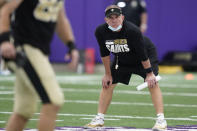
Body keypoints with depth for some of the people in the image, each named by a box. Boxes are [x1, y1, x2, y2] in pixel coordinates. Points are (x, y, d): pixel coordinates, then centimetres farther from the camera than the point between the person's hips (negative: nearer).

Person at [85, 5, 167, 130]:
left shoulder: (132, 30, -37)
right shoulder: (101, 31, -24)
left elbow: (142, 53, -28)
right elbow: (105, 53, -9)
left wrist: (149, 73, -22)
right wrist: (108, 74, -2)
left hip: (147, 55, -5)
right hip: (122, 58, 5)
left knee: (152, 83, -19)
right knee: (107, 83, 2)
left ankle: (161, 120, -20)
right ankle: (99, 119, 10)